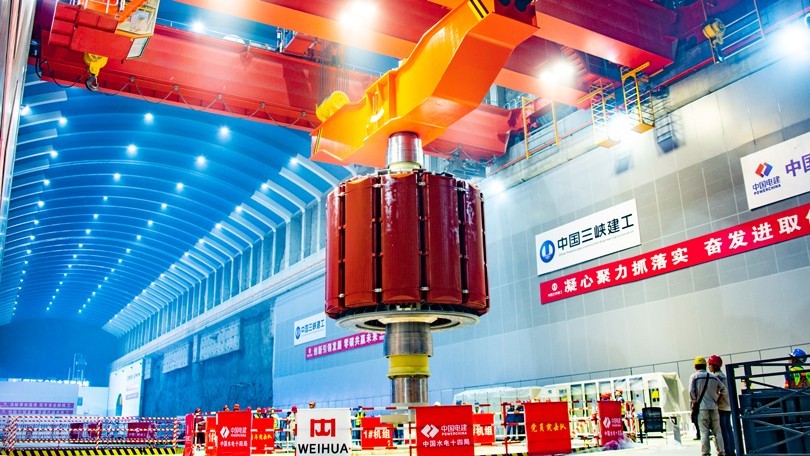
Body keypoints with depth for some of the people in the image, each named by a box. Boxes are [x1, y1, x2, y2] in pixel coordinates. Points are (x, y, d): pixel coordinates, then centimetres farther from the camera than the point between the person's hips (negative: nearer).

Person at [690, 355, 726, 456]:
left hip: (702, 408, -3)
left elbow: (691, 391, -11)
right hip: (713, 408, 3)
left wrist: (694, 402, 1)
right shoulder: (713, 377, 9)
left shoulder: (694, 377, -1)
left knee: (704, 432, -2)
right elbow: (724, 390, 9)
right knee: (717, 432, 10)